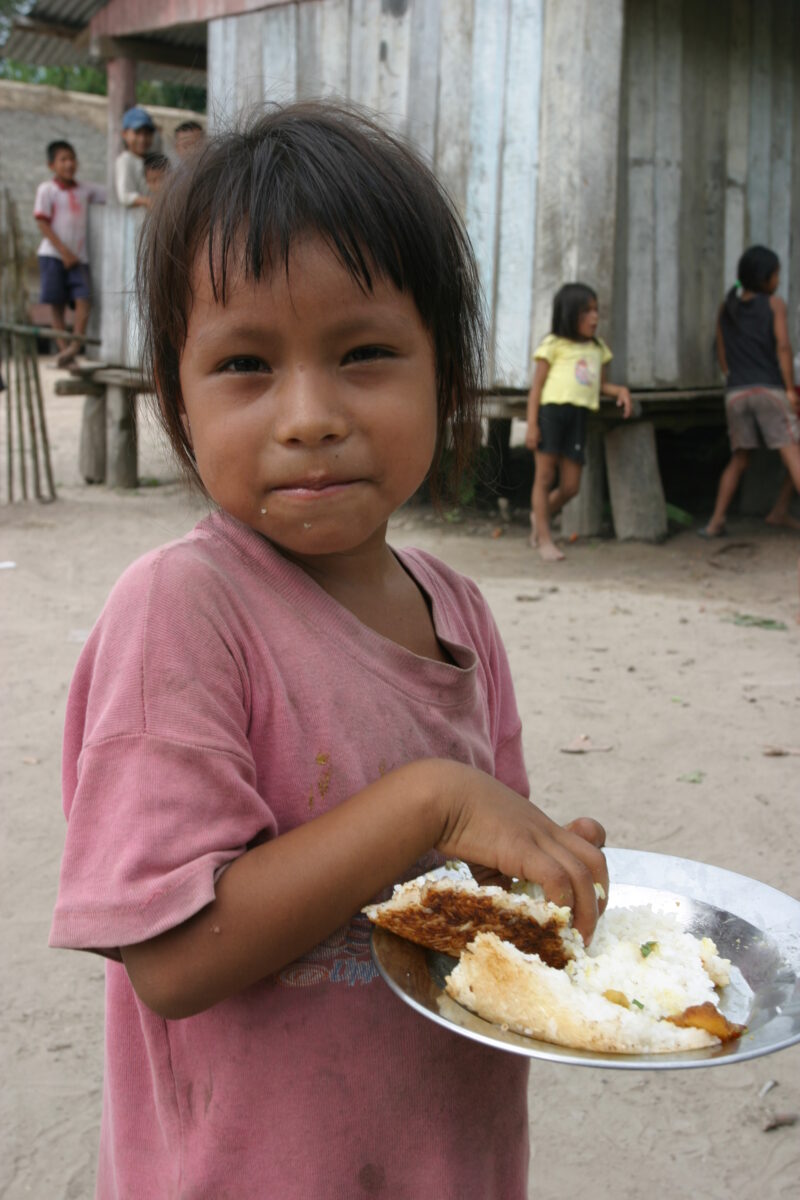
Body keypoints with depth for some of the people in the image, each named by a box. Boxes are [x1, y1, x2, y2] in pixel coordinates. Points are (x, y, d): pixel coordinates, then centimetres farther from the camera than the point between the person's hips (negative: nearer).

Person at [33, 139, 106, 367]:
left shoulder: (85, 190, 11)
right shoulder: (46, 189, -1)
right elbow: (42, 223, -6)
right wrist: (64, 252, -12)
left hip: (79, 255, 3)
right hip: (53, 254, -3)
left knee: (84, 298, -14)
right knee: (57, 303, -3)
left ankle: (75, 344, -17)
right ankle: (64, 348, 0)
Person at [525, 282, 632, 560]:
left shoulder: (598, 348, 18)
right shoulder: (553, 345, 2)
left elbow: (600, 385, 22)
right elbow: (537, 386, -1)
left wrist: (619, 390, 0)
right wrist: (531, 425, -8)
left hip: (579, 415, 5)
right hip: (551, 411, -5)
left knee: (570, 486, 4)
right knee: (545, 477, 0)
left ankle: (541, 514, 32)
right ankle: (544, 538, 9)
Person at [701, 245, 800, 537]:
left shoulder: (726, 308, 16)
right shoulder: (773, 304, 2)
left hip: (736, 393, 5)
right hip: (770, 390, -5)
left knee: (739, 460, 14)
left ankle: (715, 522, 6)